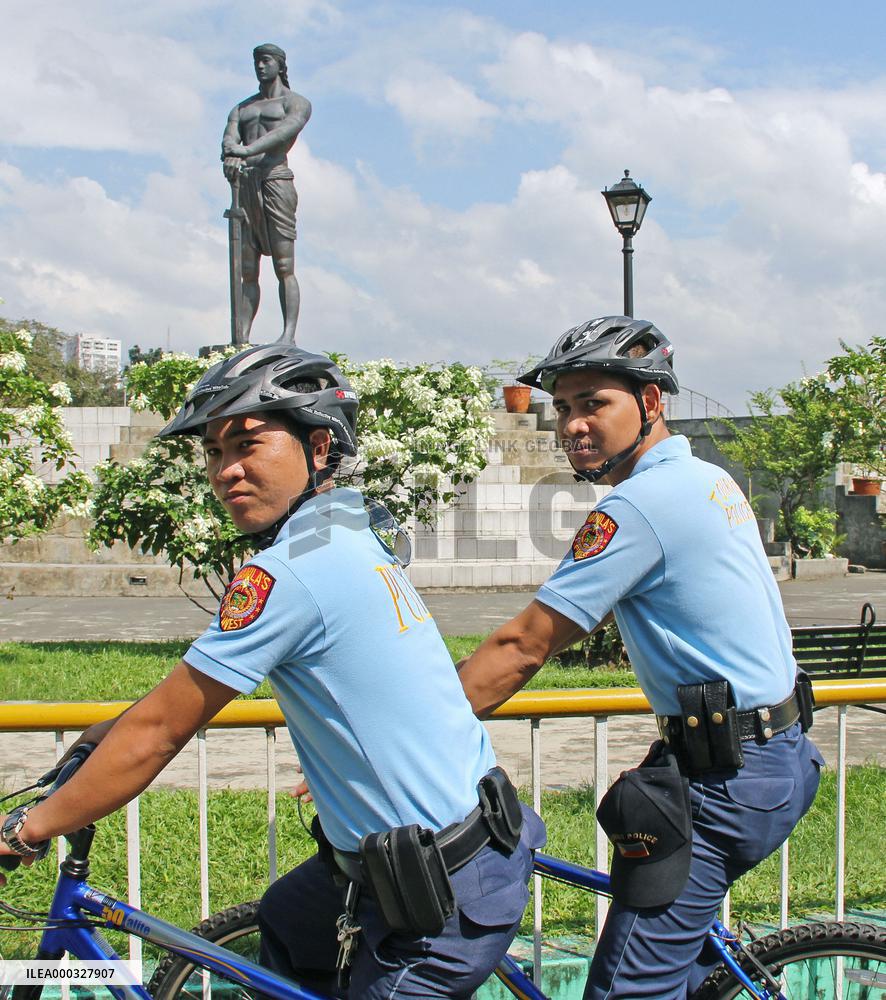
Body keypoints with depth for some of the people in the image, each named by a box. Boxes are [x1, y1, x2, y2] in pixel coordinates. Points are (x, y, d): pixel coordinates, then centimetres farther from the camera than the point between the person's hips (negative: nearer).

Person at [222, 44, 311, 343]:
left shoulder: (296, 103, 11)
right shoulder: (242, 108, 27)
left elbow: (283, 133, -11)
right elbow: (229, 137, 5)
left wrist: (246, 150, -27)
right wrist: (231, 155, -21)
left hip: (276, 179, -5)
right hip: (244, 185, 5)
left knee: (284, 267, -12)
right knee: (247, 271, 0)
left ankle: (288, 334, -19)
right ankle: (242, 338, -4)